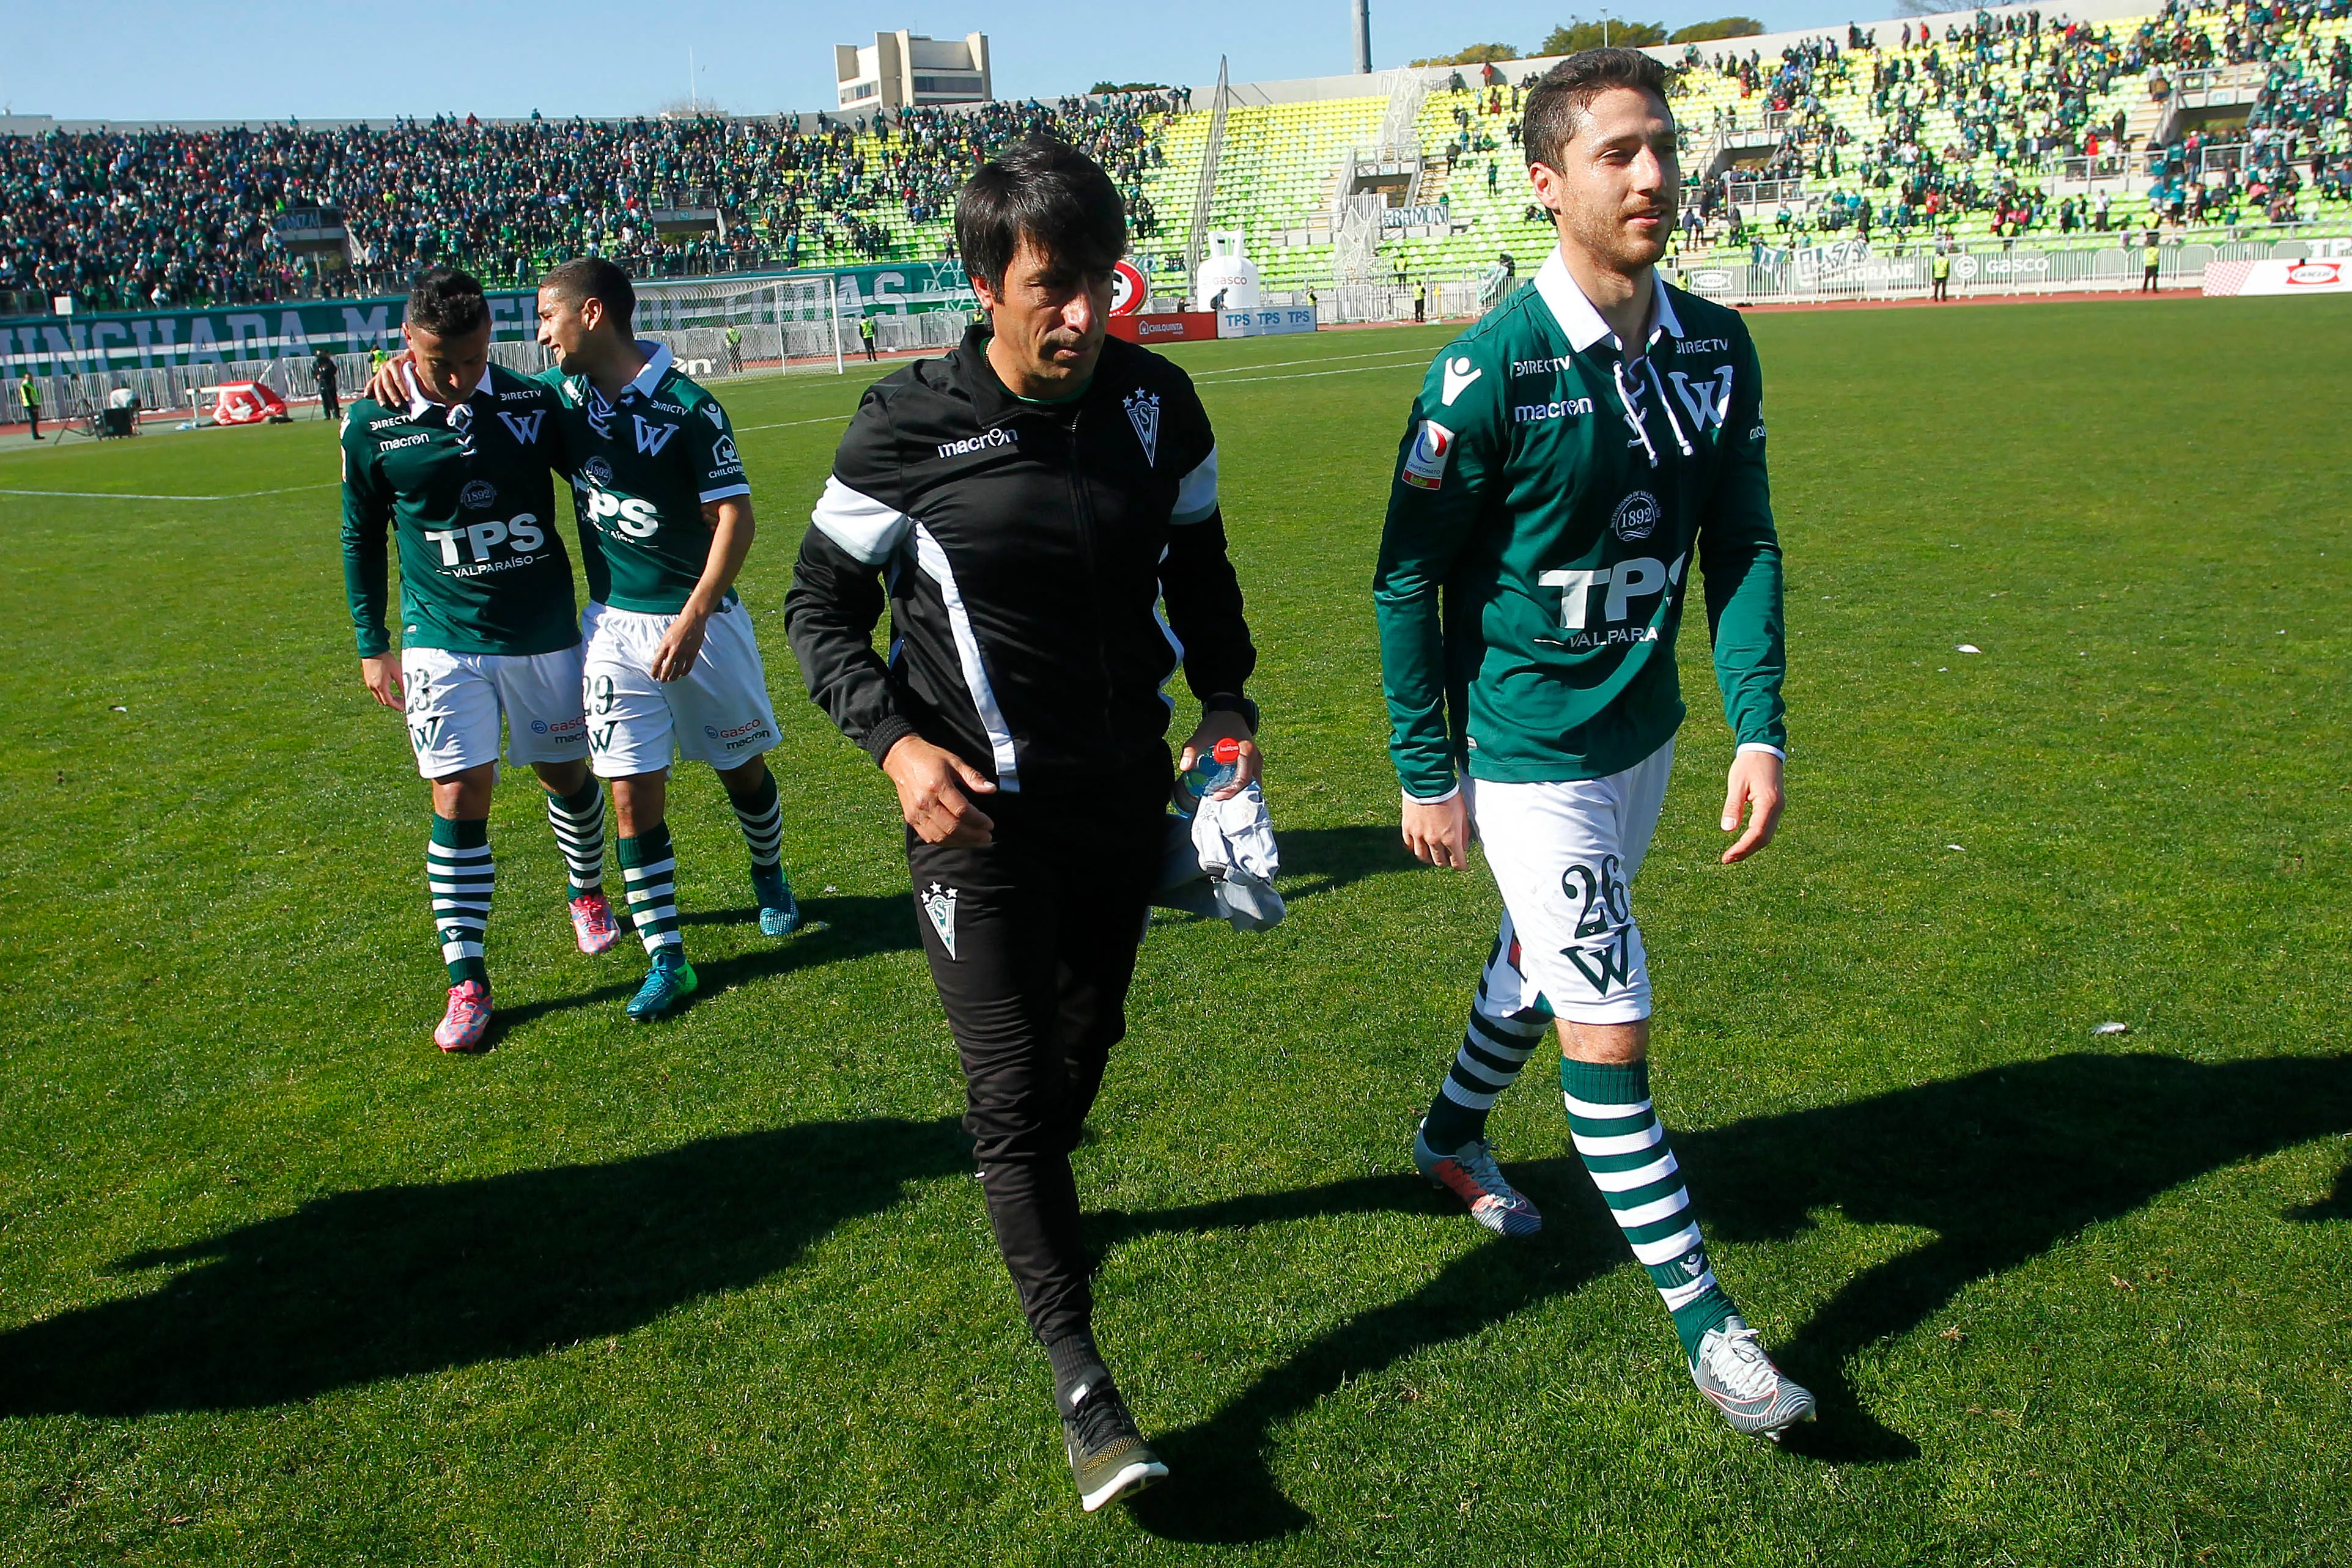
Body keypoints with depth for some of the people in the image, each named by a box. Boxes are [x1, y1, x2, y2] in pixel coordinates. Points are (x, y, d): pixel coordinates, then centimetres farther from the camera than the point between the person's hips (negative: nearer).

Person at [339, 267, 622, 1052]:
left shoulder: (535, 405, -6)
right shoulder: (372, 425, -6)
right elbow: (361, 539, 6)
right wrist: (372, 645, 5)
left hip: (547, 633, 1)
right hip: (443, 644, -1)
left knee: (566, 776, 14)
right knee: (459, 801, -5)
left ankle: (589, 892, 44)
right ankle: (466, 981, 2)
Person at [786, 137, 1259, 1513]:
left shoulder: (1159, 405, -3)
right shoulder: (908, 430, -14)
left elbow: (1199, 571, 13)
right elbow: (821, 603, -3)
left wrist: (1227, 704, 0)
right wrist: (895, 741, -18)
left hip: (1126, 793, 4)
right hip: (980, 807, -4)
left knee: (1085, 1039, 20)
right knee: (1014, 1082, -5)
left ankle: (1033, 1212, 51)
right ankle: (1078, 1375, 5)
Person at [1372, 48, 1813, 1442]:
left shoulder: (1716, 347, -1)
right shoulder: (1490, 368, -19)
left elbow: (1745, 546, 3)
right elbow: (1408, 576, -13)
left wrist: (1760, 731, -6)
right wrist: (1427, 773, -11)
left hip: (1645, 733, 7)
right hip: (1526, 748, -6)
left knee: (1542, 956, 24)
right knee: (1611, 1025, -4)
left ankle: (1453, 1137, 51)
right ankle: (1703, 1317, 12)